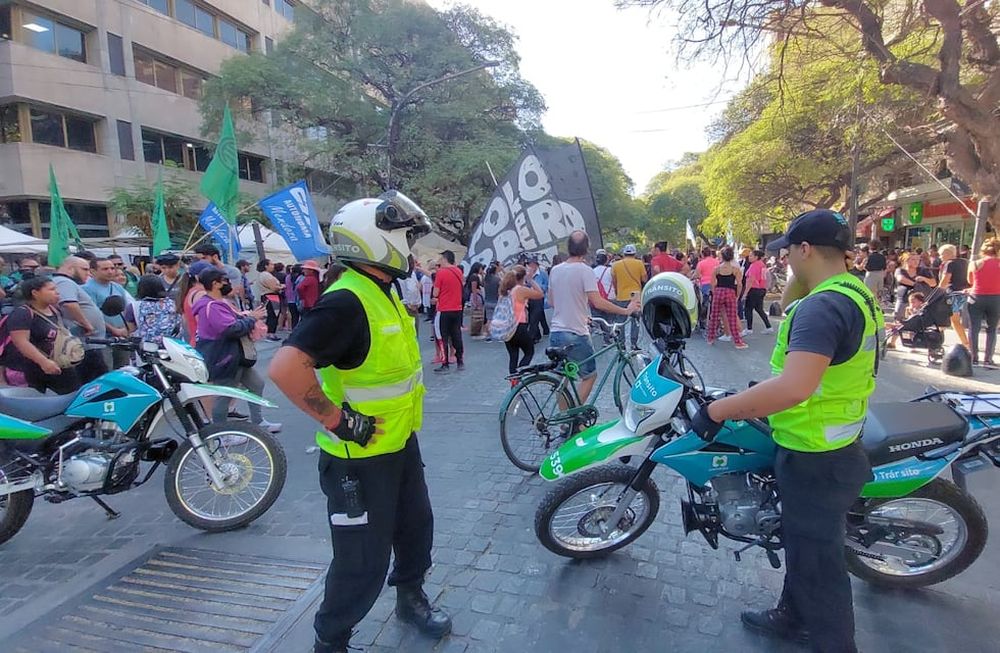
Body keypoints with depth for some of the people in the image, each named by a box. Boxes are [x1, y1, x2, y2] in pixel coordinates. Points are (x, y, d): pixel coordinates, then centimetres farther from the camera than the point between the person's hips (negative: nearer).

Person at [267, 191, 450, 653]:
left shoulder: (383, 293, 7)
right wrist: (338, 419, -27)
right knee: (364, 561, 6)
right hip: (361, 457, -9)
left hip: (402, 443, 9)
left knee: (416, 527, 25)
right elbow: (285, 369, -35)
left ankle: (410, 598, 50)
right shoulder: (346, 302, -25)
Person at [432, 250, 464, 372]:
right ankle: (460, 362, 17)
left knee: (444, 337, 3)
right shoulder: (459, 271, 4)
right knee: (457, 336, 13)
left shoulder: (441, 272, -12)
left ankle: (445, 365, 6)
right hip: (457, 309, 5)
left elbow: (435, 293, -11)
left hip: (445, 310, -5)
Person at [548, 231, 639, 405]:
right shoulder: (584, 270, -12)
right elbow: (598, 302, -20)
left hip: (555, 333, 6)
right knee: (590, 375, 12)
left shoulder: (555, 270, 7)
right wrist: (626, 310, -10)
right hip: (576, 334, -6)